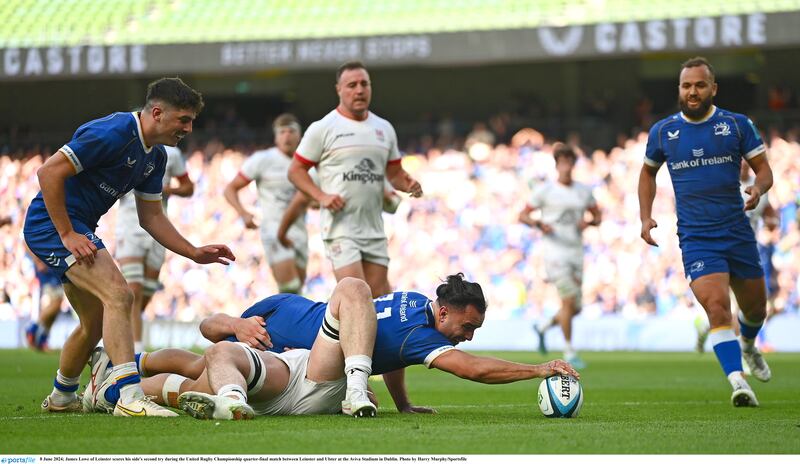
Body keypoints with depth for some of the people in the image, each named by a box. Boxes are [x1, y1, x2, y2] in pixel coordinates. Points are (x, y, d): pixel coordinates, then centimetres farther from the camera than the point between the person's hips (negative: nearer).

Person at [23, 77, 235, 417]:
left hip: (78, 229, 10)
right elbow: (49, 172, -23)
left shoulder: (155, 156, 9)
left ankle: (61, 397, 39)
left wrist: (195, 253, 6)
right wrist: (67, 234, -23)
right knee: (118, 295, -24)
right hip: (53, 223, -10)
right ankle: (129, 397, -31)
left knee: (95, 322, 19)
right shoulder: (113, 133, -21)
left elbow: (151, 217, 17)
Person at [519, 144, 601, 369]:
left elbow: (598, 216, 20)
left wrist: (589, 222, -3)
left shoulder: (584, 191, 10)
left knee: (575, 308, 5)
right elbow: (522, 215, 1)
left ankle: (542, 327, 32)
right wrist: (538, 224, -18)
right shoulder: (545, 190, -2)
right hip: (555, 251, -5)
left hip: (577, 253, 5)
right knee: (569, 301, -15)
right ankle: (569, 352, -3)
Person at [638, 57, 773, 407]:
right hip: (696, 238, -1)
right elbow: (648, 172, 20)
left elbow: (764, 168, 3)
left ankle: (748, 347, 52)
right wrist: (645, 217, 8)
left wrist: (758, 188, -21)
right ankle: (738, 383, -27)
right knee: (717, 308, -22)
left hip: (738, 231, 2)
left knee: (755, 308, 17)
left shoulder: (737, 125, 0)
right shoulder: (662, 132, 4)